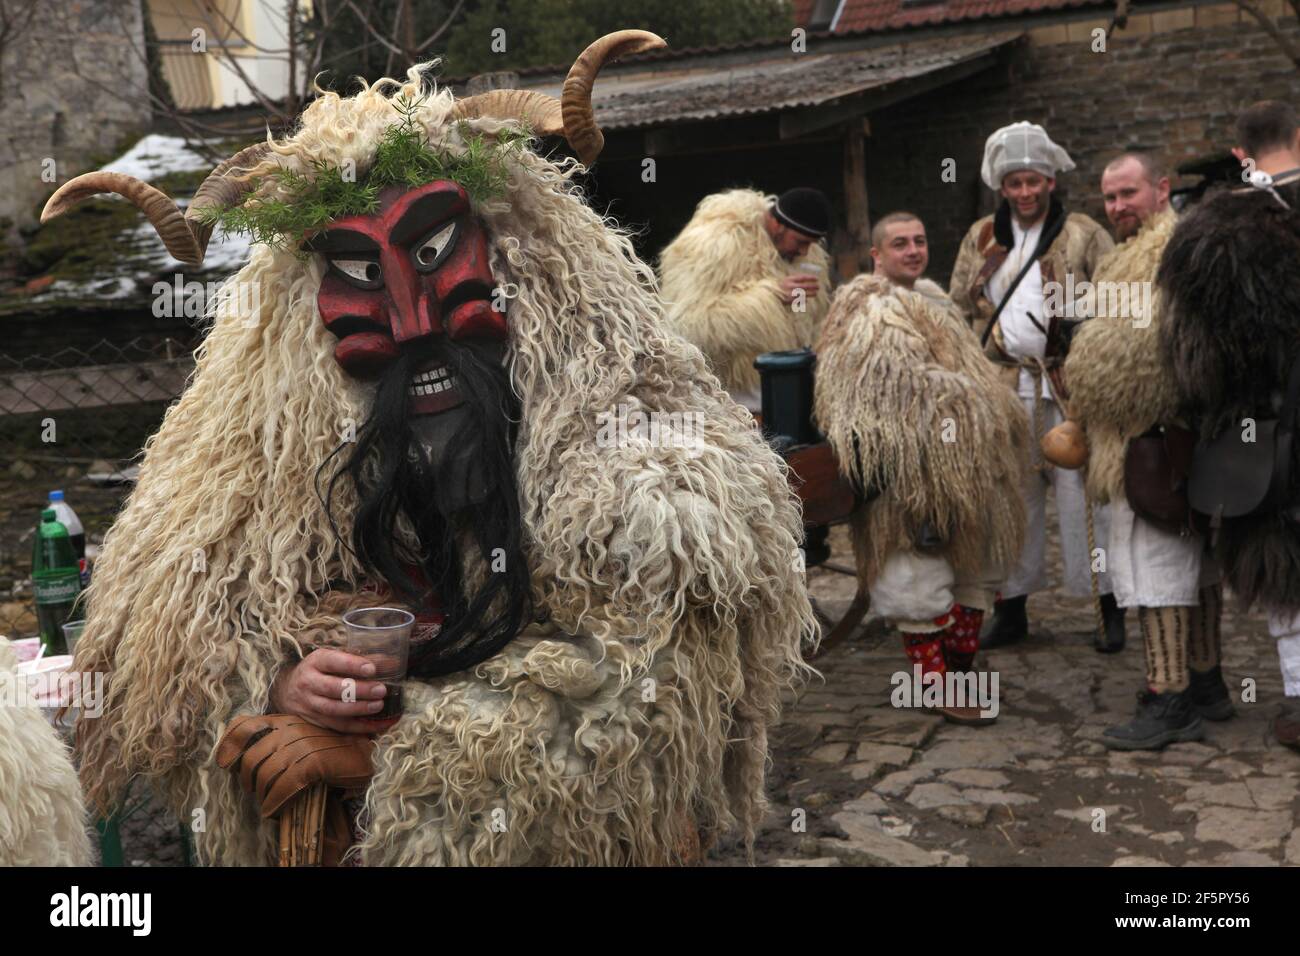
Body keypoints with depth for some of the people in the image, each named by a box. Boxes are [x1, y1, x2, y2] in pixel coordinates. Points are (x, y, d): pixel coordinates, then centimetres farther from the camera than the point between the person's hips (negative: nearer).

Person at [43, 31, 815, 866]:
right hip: (320, 832, 3)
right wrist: (277, 685, -19)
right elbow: (174, 629, 2)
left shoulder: (615, 422, -15)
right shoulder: (273, 437, -4)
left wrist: (382, 751, -21)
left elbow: (631, 687, -20)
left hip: (565, 830, -2)